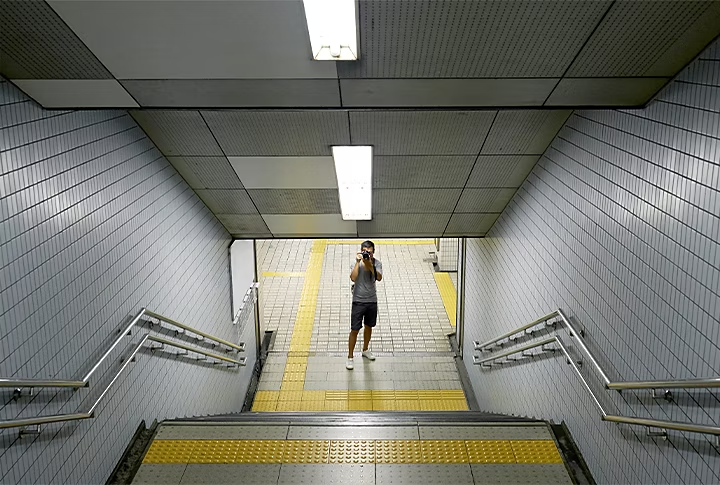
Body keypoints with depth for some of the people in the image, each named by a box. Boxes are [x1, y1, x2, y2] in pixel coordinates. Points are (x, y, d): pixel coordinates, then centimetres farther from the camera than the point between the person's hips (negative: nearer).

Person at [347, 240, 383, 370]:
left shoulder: (377, 263, -5)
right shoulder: (357, 263, -11)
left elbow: (379, 278, -21)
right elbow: (353, 278, -28)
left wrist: (370, 265, -29)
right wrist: (358, 262, -29)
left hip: (372, 301, 3)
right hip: (358, 301, -3)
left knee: (369, 327, 19)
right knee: (354, 330, -1)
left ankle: (365, 350, 41)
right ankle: (350, 357, 10)